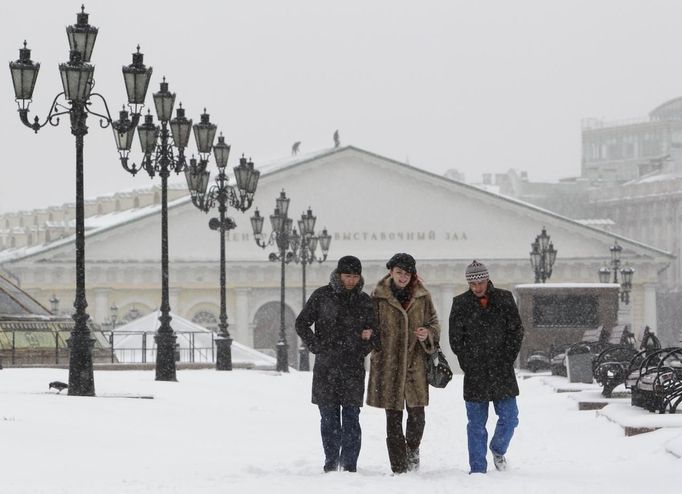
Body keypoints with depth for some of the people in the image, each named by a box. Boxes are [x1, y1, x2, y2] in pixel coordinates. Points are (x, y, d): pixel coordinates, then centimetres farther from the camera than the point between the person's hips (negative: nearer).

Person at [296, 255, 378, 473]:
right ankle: (331, 463, 11)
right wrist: (316, 346, -3)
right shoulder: (322, 296, 3)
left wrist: (364, 347, -1)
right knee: (329, 418, 3)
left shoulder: (364, 300, 8)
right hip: (326, 367, 0)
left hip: (353, 367, 0)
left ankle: (349, 465, -2)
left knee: (351, 418, -5)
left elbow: (375, 330, 17)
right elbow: (301, 323, 8)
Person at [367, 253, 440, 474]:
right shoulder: (379, 296, 1)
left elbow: (434, 323, 13)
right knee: (393, 419, 0)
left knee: (417, 414, -1)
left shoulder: (422, 297, 6)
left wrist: (428, 334, -8)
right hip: (388, 364, -1)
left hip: (415, 364, 1)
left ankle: (412, 449, 29)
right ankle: (399, 467, 5)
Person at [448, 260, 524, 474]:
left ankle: (498, 449, 28)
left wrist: (507, 359, -2)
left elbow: (516, 331, 5)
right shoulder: (461, 304, 1)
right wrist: (468, 364, -4)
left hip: (502, 370, 1)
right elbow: (455, 339, 3)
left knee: (509, 417, 0)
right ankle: (478, 469, 6)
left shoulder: (504, 299, 3)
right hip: (475, 373, -1)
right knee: (476, 423, 1)